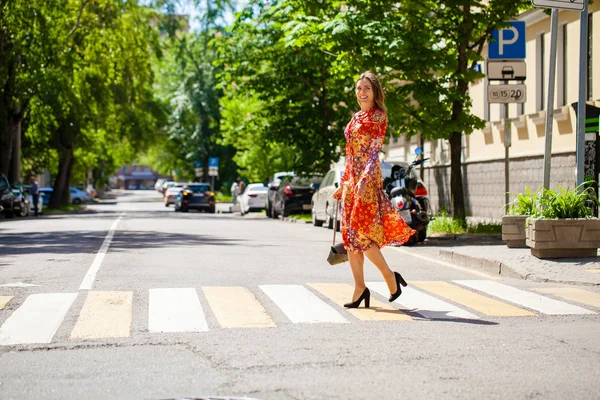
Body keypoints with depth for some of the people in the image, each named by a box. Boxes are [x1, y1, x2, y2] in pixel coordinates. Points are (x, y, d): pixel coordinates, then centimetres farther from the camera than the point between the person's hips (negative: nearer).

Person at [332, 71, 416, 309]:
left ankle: (390, 277, 3)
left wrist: (364, 178, -23)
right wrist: (343, 183, 19)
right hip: (351, 179, 8)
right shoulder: (356, 118, 18)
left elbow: (375, 150, -13)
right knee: (349, 234, 4)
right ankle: (359, 288, 7)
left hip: (368, 179, -8)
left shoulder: (378, 116, -5)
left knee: (359, 232, -12)